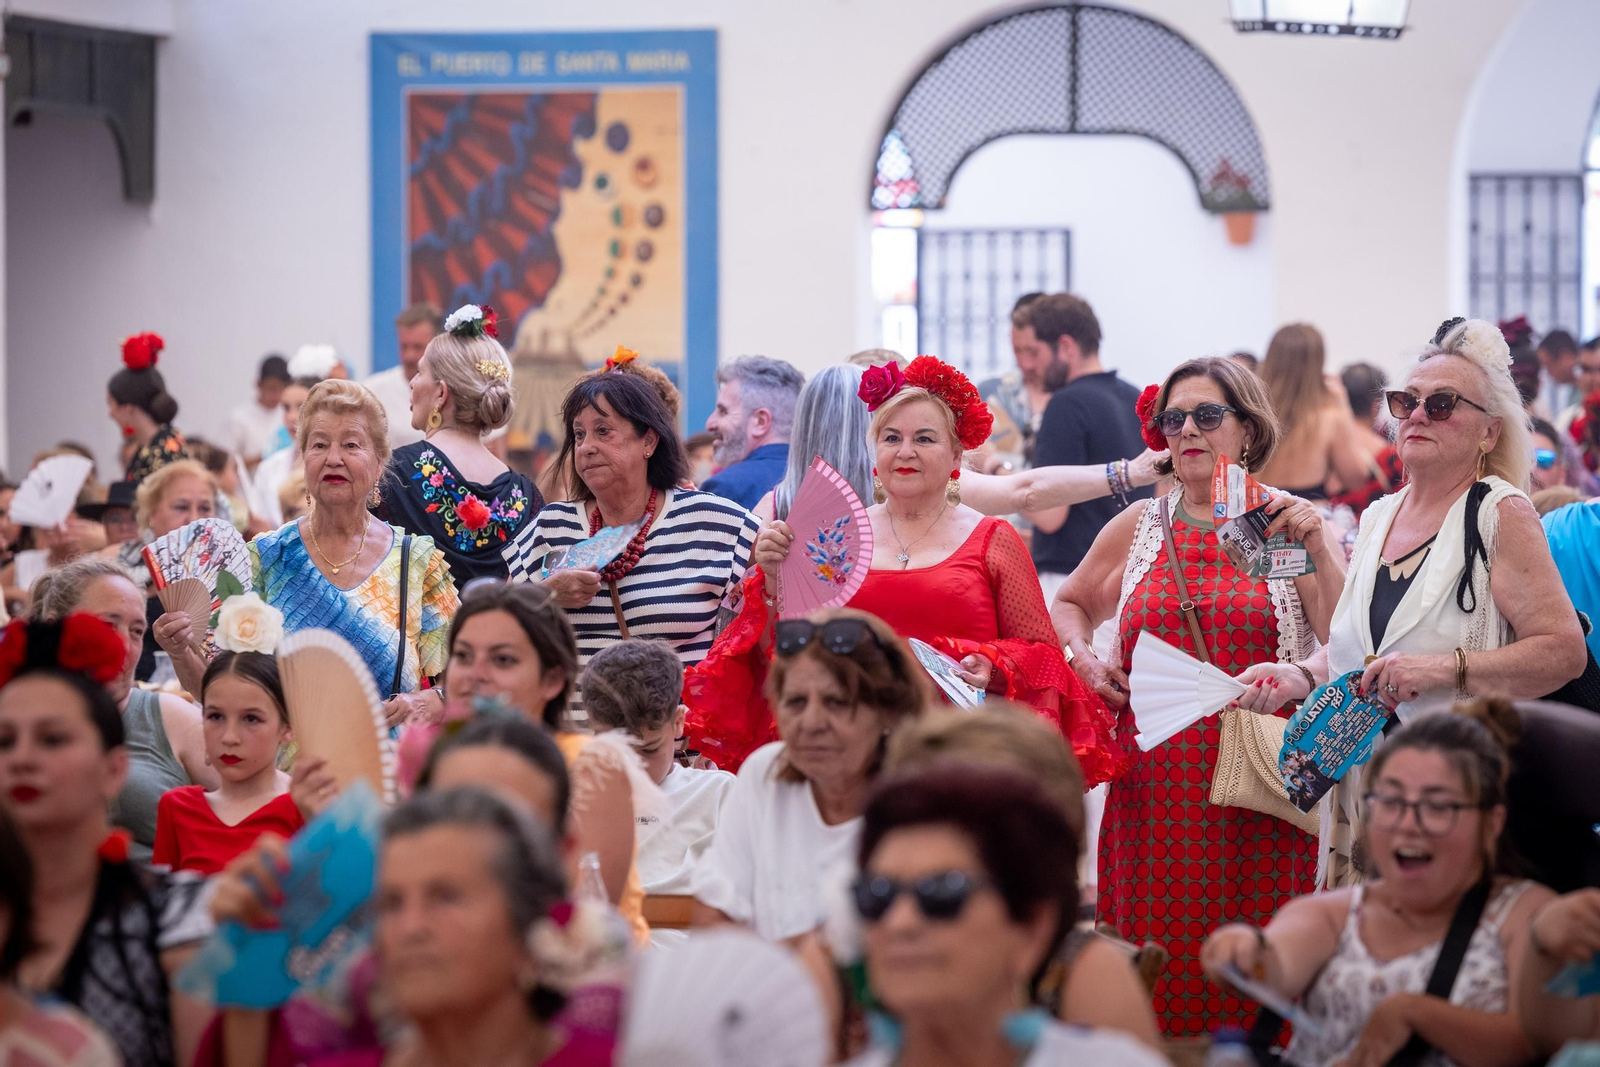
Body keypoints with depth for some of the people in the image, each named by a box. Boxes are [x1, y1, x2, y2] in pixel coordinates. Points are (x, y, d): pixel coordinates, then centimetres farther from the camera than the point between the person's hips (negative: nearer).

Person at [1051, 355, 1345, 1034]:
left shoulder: (1293, 523, 4)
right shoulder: (1139, 528, 12)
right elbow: (1070, 604, 28)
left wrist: (1318, 550, -14)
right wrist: (1084, 657, 9)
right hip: (1156, 785, 2)